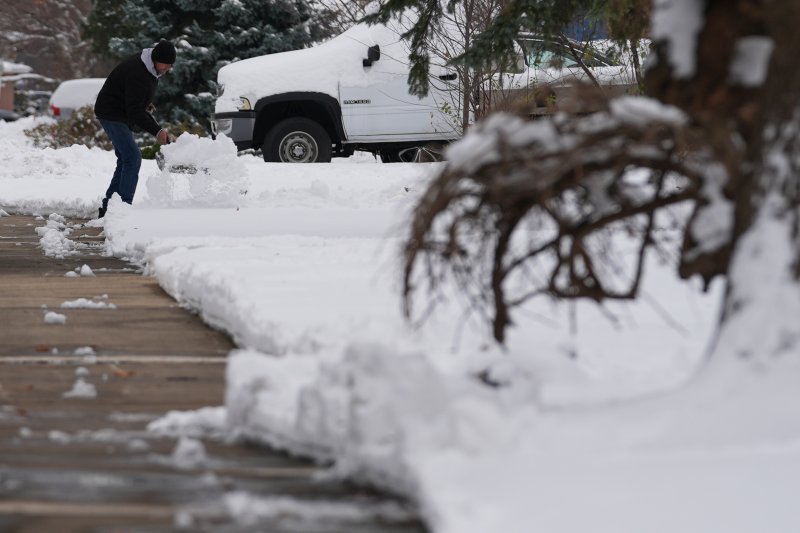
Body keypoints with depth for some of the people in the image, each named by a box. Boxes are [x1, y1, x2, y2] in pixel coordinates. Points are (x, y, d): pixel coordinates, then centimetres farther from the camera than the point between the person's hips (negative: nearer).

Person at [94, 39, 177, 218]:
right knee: (132, 157, -18)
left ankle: (107, 208, 14)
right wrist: (157, 131, -35)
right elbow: (135, 112, -31)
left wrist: (146, 105, 8)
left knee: (126, 159, 10)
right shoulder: (137, 74, -30)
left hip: (123, 114, 10)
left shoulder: (151, 67, 1)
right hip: (111, 114, -10)